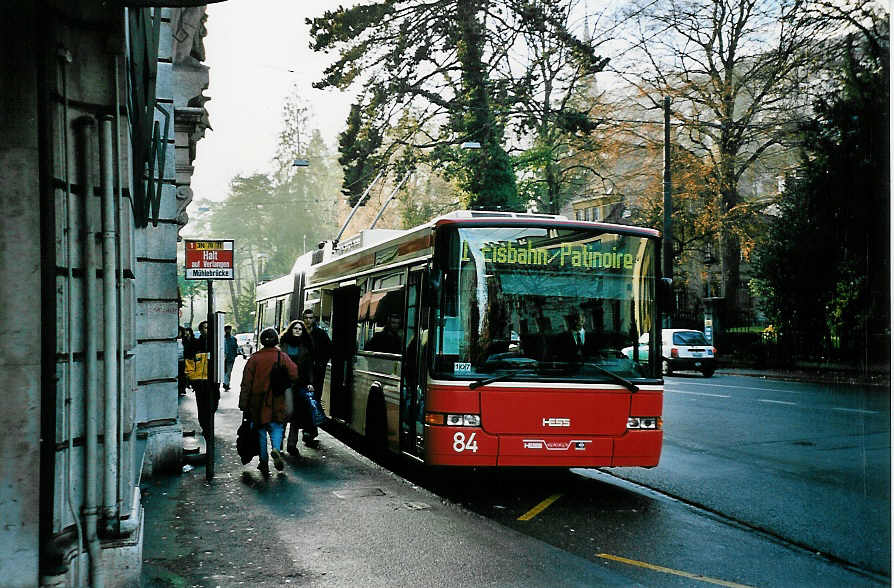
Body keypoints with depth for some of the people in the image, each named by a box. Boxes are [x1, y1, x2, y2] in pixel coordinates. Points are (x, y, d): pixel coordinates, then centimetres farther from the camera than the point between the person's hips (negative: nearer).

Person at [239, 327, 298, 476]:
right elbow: (295, 375, -8)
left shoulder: (254, 358, -4)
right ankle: (276, 449, -19)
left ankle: (263, 462, 14)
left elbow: (246, 384, -3)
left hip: (258, 403, 1)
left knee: (261, 430, 12)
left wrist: (243, 405, 2)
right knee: (277, 426, 10)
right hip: (277, 402, -1)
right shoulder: (283, 357, -4)